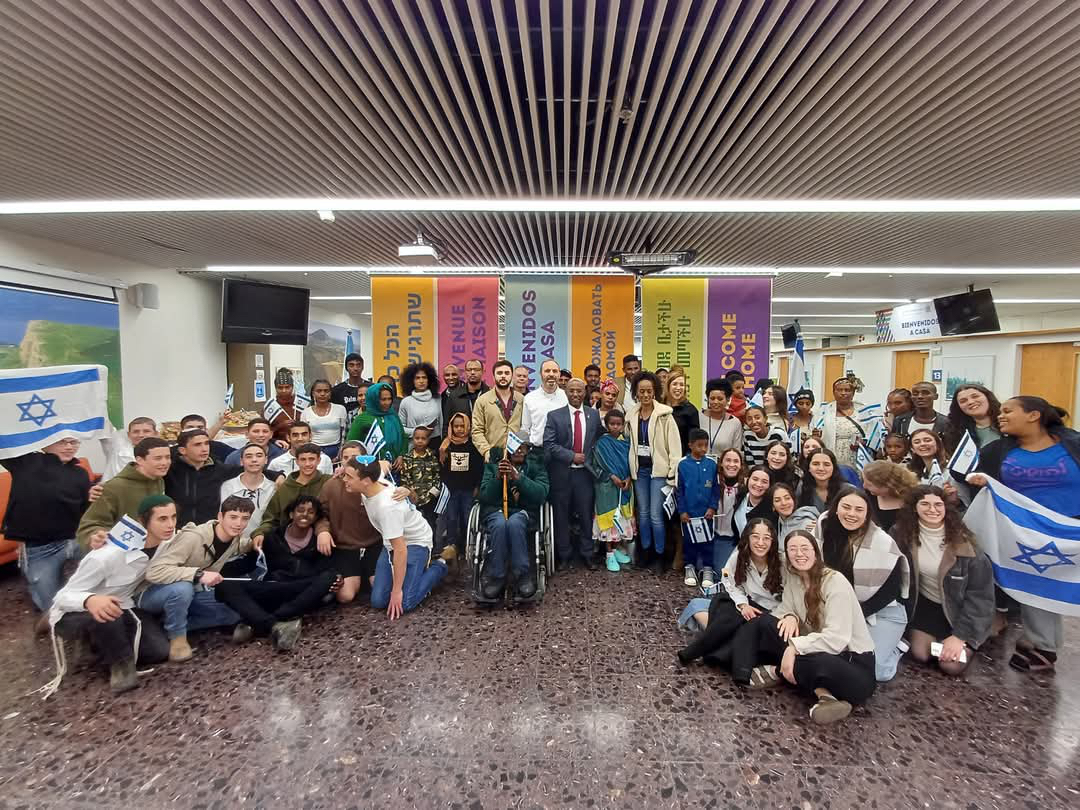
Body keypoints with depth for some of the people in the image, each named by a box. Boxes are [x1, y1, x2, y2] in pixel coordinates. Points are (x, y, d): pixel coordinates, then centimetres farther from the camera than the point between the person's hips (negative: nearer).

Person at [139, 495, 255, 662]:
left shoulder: (235, 538, -9)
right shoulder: (193, 537, -31)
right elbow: (154, 572, -36)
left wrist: (253, 544, -6)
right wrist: (199, 573, -44)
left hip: (192, 592, 7)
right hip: (155, 592, -6)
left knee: (236, 612, -8)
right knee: (183, 588, -38)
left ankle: (169, 625, 0)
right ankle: (177, 636, -13)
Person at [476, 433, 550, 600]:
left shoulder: (535, 464, 8)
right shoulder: (493, 463, 9)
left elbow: (541, 494, -8)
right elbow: (484, 496, 1)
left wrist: (518, 478, -19)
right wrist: (498, 477, -15)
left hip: (524, 511, 0)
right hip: (496, 510, 1)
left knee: (514, 523, -35)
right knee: (500, 524, -35)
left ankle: (523, 575, -23)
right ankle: (496, 577, -22)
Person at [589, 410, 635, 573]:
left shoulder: (627, 441, 7)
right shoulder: (602, 442, -4)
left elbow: (631, 462, 6)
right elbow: (599, 464, -9)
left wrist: (628, 478, -8)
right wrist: (613, 477, -17)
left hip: (625, 484, 4)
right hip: (607, 485, -4)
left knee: (622, 516, 10)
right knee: (608, 516, -2)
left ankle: (617, 549, 24)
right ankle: (609, 554, 5)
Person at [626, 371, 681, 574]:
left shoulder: (664, 415, -8)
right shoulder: (631, 415, 6)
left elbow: (674, 446, -9)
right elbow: (630, 444, 9)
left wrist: (673, 475, -12)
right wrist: (629, 472, 5)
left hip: (658, 470, -4)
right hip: (639, 470, 5)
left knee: (656, 515, -3)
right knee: (643, 513, 13)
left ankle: (659, 556, 13)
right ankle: (645, 553, 27)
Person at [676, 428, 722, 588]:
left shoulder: (712, 464, -4)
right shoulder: (683, 464, -7)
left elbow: (716, 488, 1)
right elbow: (678, 490, -4)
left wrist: (712, 507, -6)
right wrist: (682, 511, -5)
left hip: (706, 512, 1)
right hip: (688, 512, -1)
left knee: (707, 541, 9)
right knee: (689, 540, 12)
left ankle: (707, 568, 22)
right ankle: (689, 567, 26)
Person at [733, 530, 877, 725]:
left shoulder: (836, 582, -17)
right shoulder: (793, 578, 4)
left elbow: (836, 639, -26)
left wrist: (795, 646, -30)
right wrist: (790, 616, -17)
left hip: (855, 662, -6)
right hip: (822, 653, 6)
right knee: (767, 622, -8)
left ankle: (779, 672, -3)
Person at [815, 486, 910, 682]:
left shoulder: (882, 543, -18)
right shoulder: (826, 528, -9)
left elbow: (892, 589, -11)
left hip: (882, 612, -4)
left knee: (872, 670, -18)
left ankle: (894, 647, 15)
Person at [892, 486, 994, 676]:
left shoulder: (962, 540, -21)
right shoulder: (903, 533, -16)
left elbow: (980, 592, -16)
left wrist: (960, 635, -17)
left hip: (961, 608, -1)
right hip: (925, 604, 2)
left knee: (952, 666, -10)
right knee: (920, 655, -10)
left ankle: (970, 643, 21)